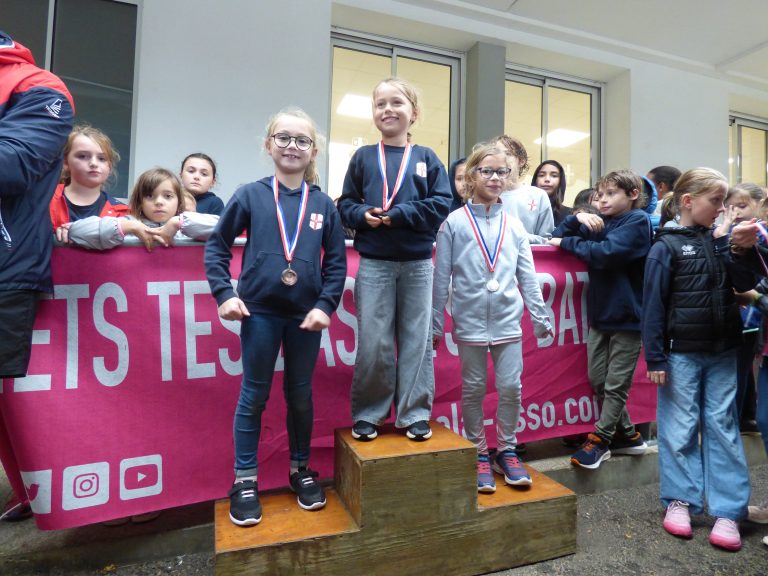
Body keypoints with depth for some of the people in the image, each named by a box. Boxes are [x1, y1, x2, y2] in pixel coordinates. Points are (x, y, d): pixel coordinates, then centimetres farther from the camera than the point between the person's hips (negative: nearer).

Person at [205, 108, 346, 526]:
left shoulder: (323, 204, 2)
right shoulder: (250, 195, -1)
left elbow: (337, 261, 3)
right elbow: (217, 245, 3)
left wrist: (326, 305, -7)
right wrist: (224, 294, -6)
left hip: (306, 314, 2)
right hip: (260, 311, -1)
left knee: (300, 395, 15)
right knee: (254, 396, 9)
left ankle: (301, 470, 34)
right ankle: (245, 480, 26)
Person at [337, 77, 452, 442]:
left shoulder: (426, 158, 6)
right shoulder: (363, 157, 7)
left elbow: (441, 204, -3)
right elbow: (346, 205, 7)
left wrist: (400, 214, -14)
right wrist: (363, 215, -14)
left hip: (418, 264, 1)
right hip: (374, 264, 0)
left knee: (417, 340, 6)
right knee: (373, 343, 2)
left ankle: (415, 414, 20)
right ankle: (367, 414, 19)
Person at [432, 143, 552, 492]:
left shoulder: (514, 226, 6)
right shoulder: (454, 223, -2)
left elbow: (527, 277, 8)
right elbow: (441, 278, -2)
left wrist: (540, 317, 5)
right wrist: (436, 325, -1)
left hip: (507, 320, 2)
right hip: (470, 321, -2)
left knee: (511, 387, 5)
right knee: (473, 389, 9)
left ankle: (507, 451, 26)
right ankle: (479, 454, 26)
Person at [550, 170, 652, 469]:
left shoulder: (638, 221, -6)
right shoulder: (600, 223, 14)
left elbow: (607, 253, -21)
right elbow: (558, 235, 12)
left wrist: (568, 243, -10)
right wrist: (577, 219, -6)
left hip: (626, 316, -7)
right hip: (600, 313, 7)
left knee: (616, 384, 4)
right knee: (598, 380, 10)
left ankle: (600, 439, 15)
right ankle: (627, 435, 26)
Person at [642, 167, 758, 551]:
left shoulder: (718, 240, 7)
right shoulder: (667, 245, -7)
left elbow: (746, 283, -3)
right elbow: (653, 304, -10)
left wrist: (726, 240, -6)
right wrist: (655, 357, -12)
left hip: (723, 352, 5)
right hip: (682, 353, -4)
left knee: (723, 428, 9)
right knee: (680, 428, 5)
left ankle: (727, 512, 18)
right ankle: (680, 501, 20)